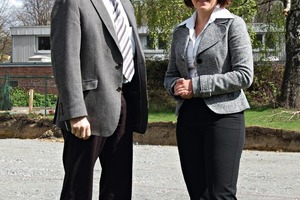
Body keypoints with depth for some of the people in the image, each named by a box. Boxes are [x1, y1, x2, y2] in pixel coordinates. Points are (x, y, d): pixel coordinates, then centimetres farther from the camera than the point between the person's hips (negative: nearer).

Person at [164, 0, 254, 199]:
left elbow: (244, 75, -10)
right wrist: (176, 87, -4)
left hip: (223, 115, -5)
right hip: (188, 118, 5)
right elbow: (170, 76, 20)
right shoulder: (180, 31, 15)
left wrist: (197, 86, -13)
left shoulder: (232, 24, -1)